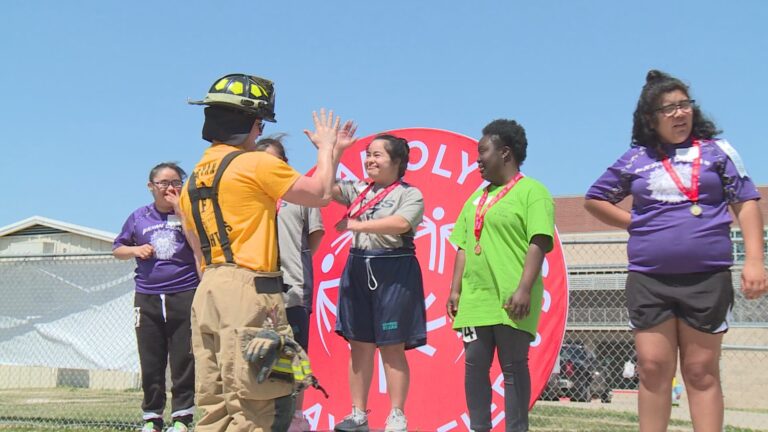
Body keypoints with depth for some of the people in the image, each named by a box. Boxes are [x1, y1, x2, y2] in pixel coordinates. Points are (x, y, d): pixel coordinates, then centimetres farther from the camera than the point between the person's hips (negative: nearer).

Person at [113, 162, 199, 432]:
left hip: (185, 296, -2)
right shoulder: (139, 217, 13)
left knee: (183, 361, -3)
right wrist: (135, 250, 0)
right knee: (150, 364, 5)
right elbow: (117, 249, 21)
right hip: (147, 299, 3)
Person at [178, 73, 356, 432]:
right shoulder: (256, 164, -6)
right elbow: (320, 194, 3)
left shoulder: (194, 178, 17)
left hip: (207, 292, 8)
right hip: (248, 291, -8)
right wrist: (326, 147, 19)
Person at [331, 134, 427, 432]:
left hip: (394, 271, -5)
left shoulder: (410, 194, -2)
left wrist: (356, 225, -20)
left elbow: (401, 224, -20)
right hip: (358, 269, 5)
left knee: (392, 347, -1)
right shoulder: (358, 190, 15)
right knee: (359, 345, 6)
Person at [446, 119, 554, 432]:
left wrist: (524, 289, -21)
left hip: (510, 301, -7)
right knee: (474, 366, 7)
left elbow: (538, 243, -12)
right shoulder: (477, 197, 20)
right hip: (475, 299, 7)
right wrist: (456, 289, 11)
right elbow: (463, 247, 20)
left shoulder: (532, 191, -3)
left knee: (513, 367, 0)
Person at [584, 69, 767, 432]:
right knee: (653, 368, 2)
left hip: (707, 278, -1)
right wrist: (634, 223, 5)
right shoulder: (636, 159, 9)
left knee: (702, 372, 3)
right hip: (648, 279, 1)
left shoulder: (717, 150, 7)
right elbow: (595, 199, 19)